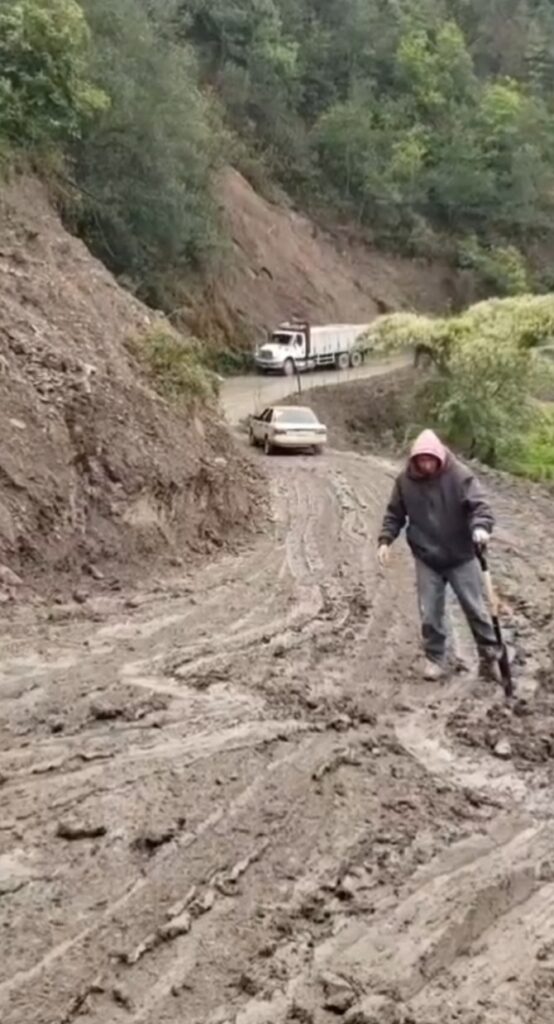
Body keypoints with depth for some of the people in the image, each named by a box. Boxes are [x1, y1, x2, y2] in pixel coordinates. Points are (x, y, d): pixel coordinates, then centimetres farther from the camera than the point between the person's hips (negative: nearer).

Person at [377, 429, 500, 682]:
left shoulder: (459, 476, -15)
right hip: (426, 559, 2)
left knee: (476, 609, 5)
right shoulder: (405, 481, -5)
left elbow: (479, 504, -21)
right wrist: (385, 540, -5)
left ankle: (490, 657, 20)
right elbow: (394, 514, 6)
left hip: (461, 557, -2)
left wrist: (480, 527, -41)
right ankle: (435, 658, 23)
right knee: (430, 613, 6)